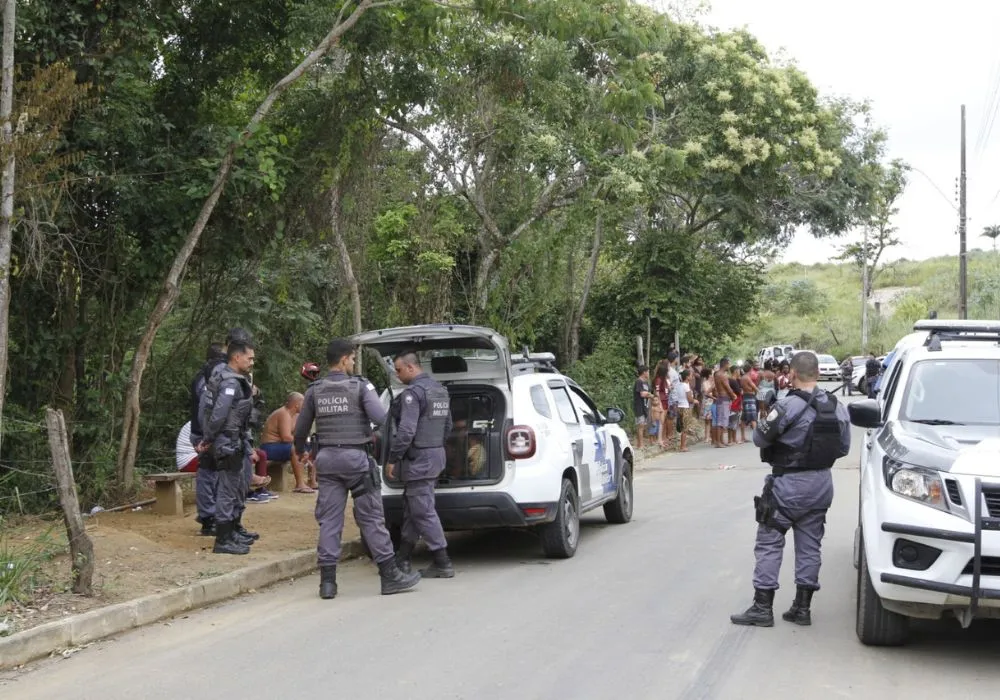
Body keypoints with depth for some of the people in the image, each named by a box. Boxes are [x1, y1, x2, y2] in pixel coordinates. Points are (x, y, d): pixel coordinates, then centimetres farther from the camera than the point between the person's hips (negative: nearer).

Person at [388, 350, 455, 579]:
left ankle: (442, 564, -3)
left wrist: (392, 459, -15)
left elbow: (406, 431, -23)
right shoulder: (440, 390, 14)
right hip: (437, 455, 10)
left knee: (423, 512, -4)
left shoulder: (413, 393, -17)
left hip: (418, 460, -10)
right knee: (412, 509, 16)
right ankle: (402, 560, 23)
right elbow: (447, 427, 21)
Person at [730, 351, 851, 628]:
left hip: (789, 484, -6)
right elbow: (844, 447, 9)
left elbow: (760, 438, -13)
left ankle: (762, 607, 1)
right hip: (822, 483, 7)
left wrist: (766, 420, 7)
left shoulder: (788, 406, -19)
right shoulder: (837, 407, 3)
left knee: (769, 543, 1)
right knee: (809, 545, 13)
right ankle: (802, 607, 16)